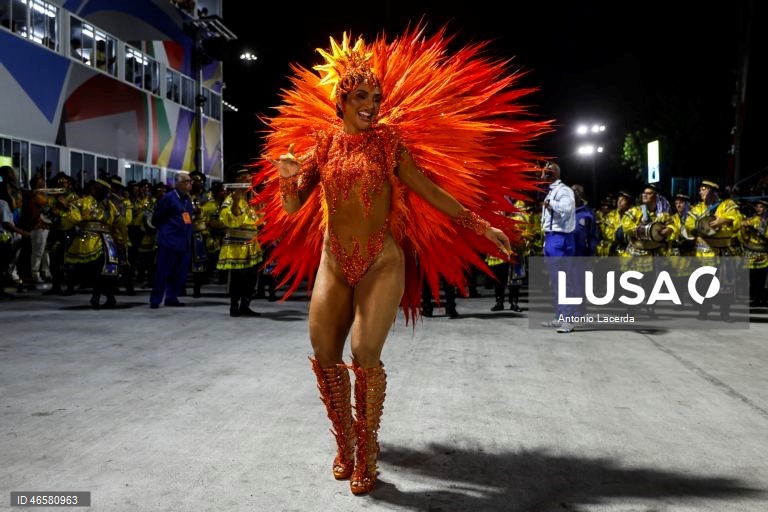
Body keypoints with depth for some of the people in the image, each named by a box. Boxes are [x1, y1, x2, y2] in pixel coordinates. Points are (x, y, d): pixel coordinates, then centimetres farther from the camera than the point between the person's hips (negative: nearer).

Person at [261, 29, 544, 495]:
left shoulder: (389, 140, 1)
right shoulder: (322, 144, 4)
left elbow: (429, 189, 3)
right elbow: (292, 207, 6)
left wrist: (480, 225, 0)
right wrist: (286, 177, -16)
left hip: (382, 262, -2)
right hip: (333, 262, 3)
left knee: (365, 355, -14)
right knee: (325, 356, 2)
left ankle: (367, 453, 6)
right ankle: (344, 443, 24)